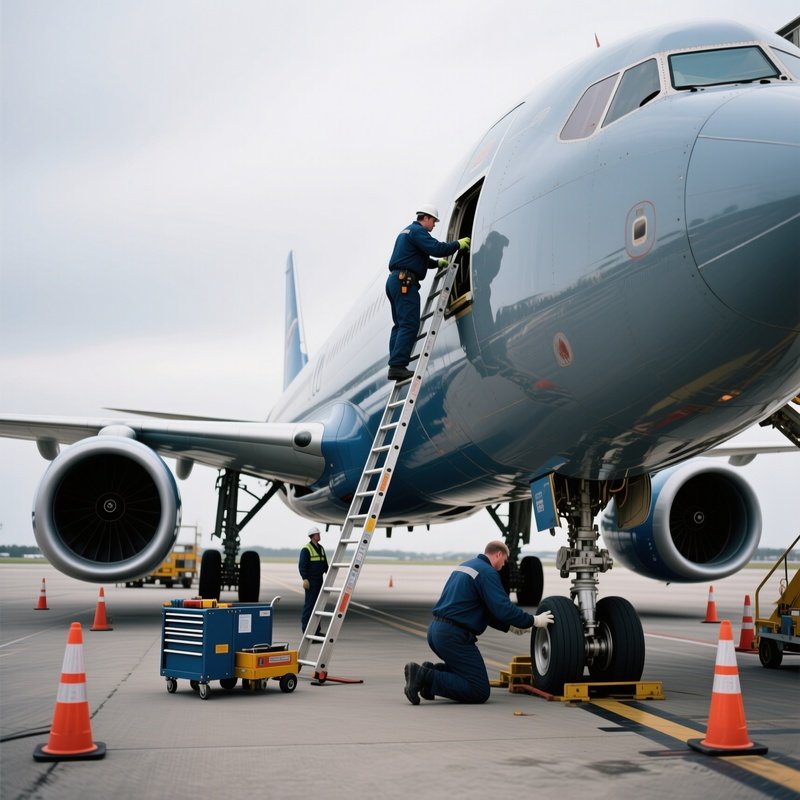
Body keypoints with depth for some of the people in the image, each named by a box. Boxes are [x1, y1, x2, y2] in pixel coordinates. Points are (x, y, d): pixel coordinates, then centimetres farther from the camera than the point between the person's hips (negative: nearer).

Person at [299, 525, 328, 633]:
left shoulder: (321, 548, 14)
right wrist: (305, 579, -21)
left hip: (319, 580, 8)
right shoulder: (306, 549, -10)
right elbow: (302, 565, -15)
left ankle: (316, 629, 14)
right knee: (309, 603, -7)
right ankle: (306, 628, -3)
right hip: (310, 580, -8)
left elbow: (325, 564, 21)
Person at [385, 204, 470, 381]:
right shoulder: (418, 231, -6)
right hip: (405, 282, -11)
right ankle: (398, 365, -24)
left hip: (395, 280, 11)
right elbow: (436, 248, -18)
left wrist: (437, 263, 24)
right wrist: (458, 244, -6)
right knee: (409, 324, -15)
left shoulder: (407, 231, 27)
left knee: (400, 325, 8)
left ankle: (395, 367, 3)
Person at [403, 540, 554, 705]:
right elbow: (503, 608, -18)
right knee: (480, 692, -7)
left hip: (436, 629, 10)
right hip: (454, 635, -10)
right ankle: (426, 677, -16)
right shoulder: (487, 572, -9)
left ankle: (430, 671, 6)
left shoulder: (465, 566, 21)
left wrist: (510, 626, 27)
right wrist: (533, 621, -5)